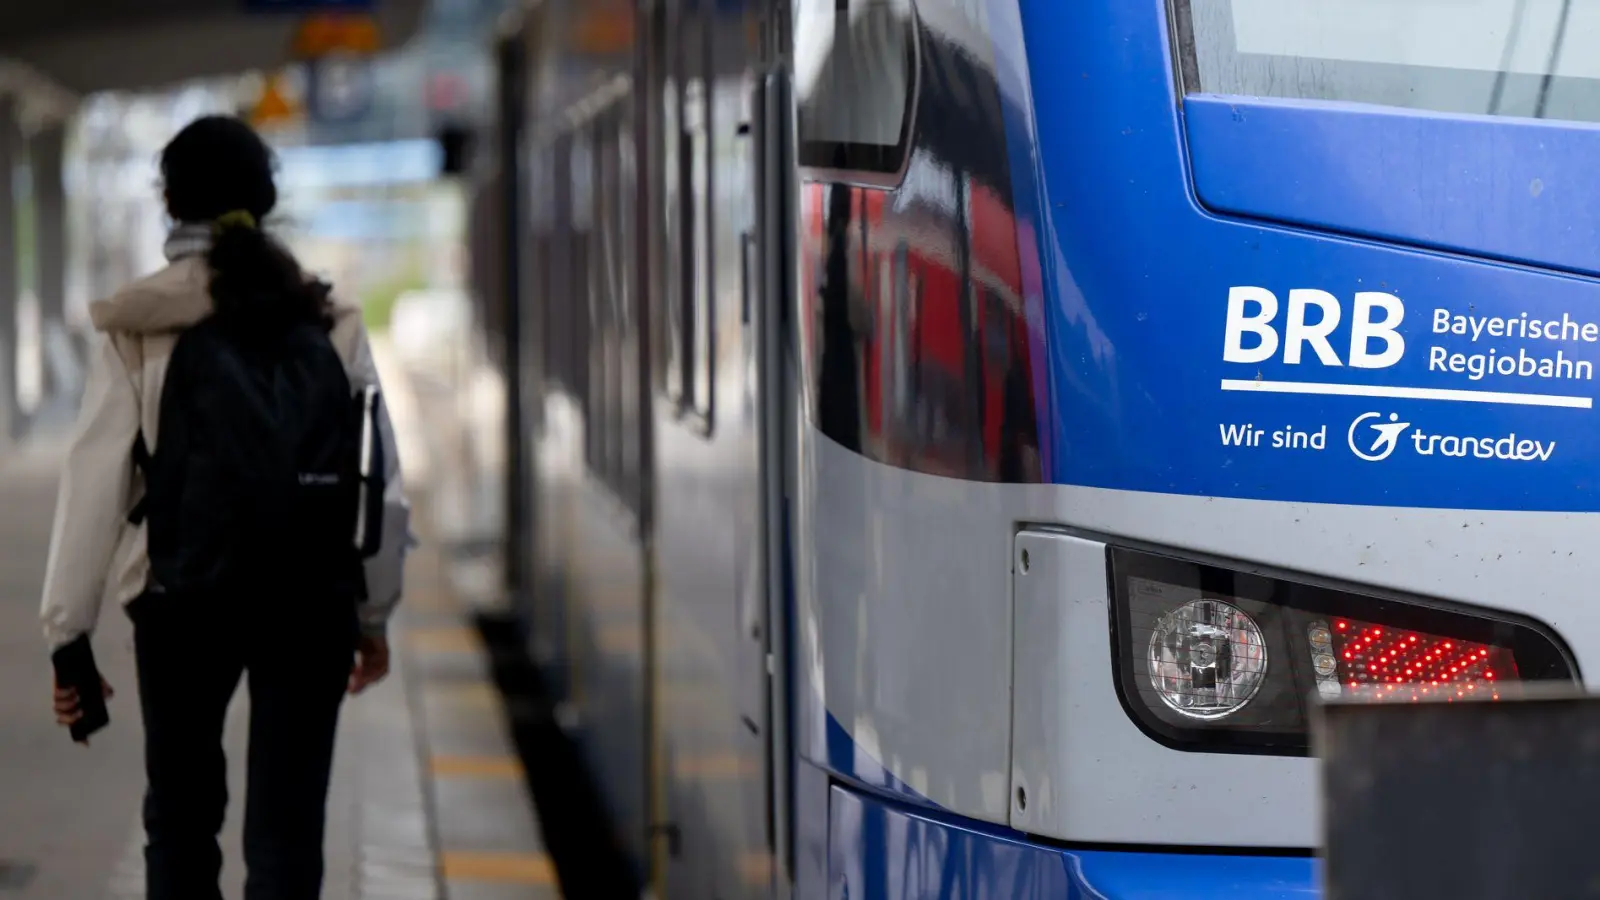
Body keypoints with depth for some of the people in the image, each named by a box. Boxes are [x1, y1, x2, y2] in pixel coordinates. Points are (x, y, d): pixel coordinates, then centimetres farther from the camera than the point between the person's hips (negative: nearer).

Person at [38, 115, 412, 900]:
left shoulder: (142, 325, -3)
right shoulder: (330, 321, 5)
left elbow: (97, 484, -6)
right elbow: (383, 481, 5)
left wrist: (68, 631, -1)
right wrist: (374, 613, 16)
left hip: (186, 595, -1)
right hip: (313, 599, 1)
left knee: (181, 814, 17)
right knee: (287, 829, 4)